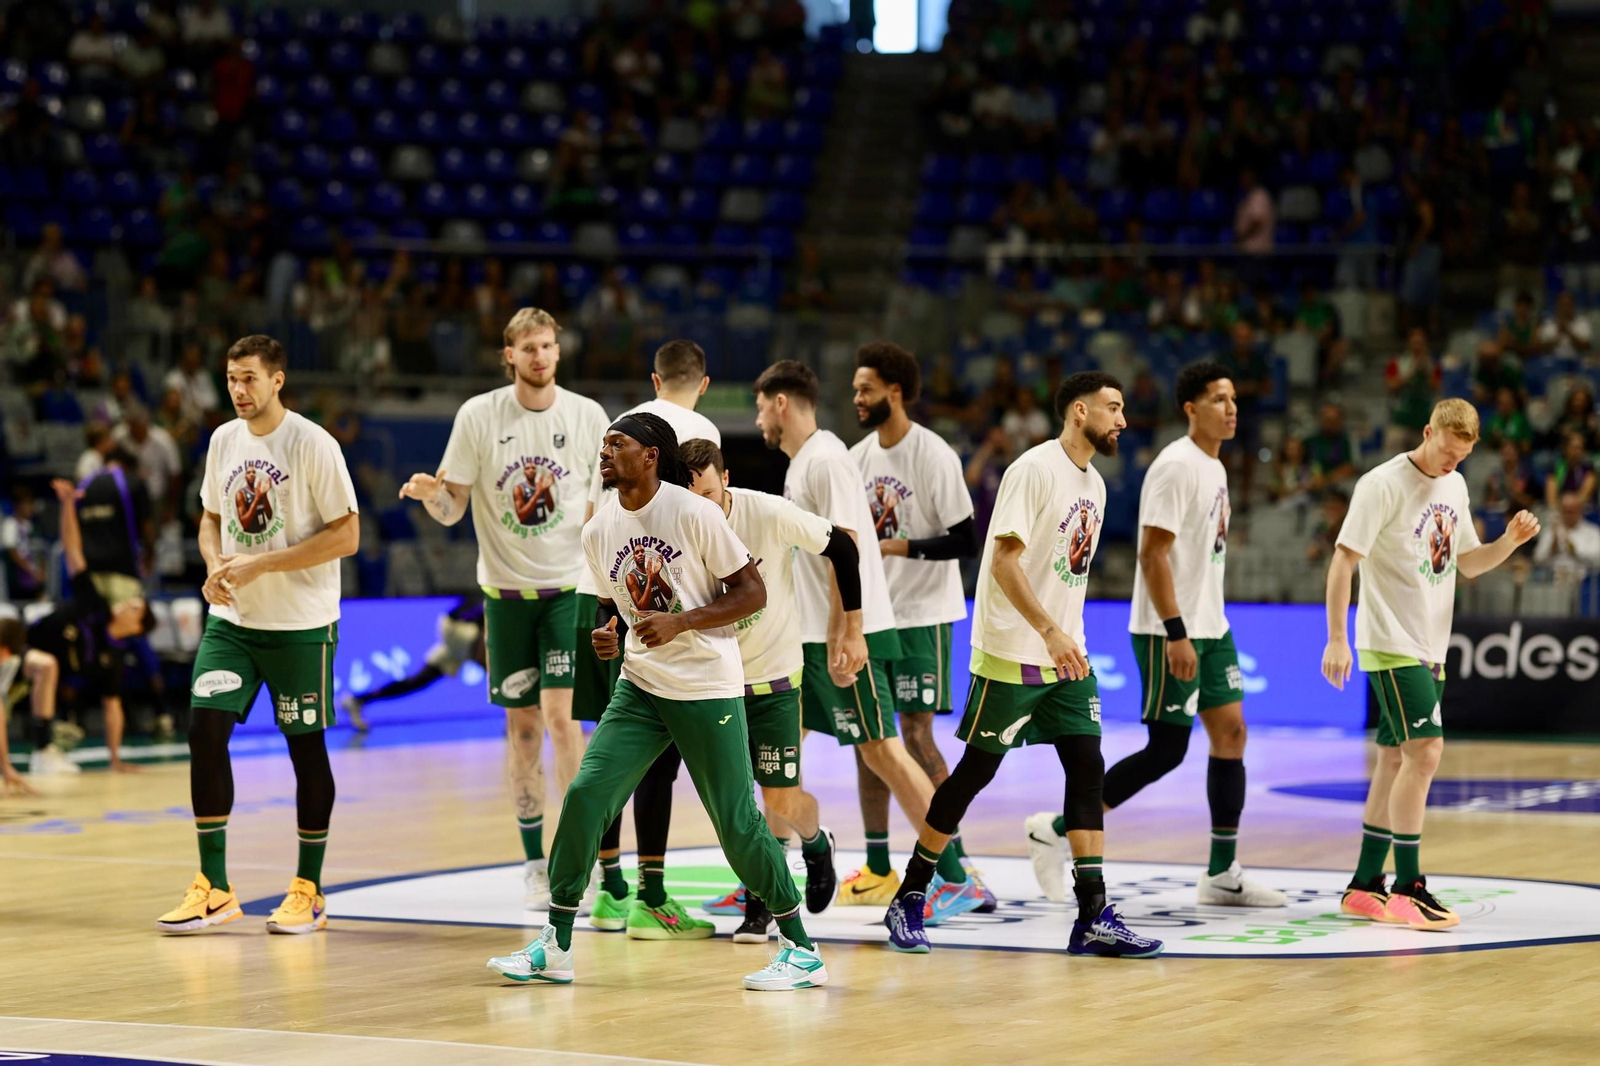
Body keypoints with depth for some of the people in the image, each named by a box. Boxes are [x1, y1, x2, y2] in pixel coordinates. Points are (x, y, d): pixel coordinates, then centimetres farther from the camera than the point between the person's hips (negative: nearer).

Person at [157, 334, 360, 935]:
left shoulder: (312, 444, -12)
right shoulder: (223, 441, 6)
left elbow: (345, 536, -14)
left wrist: (259, 565, -19)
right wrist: (215, 568, -4)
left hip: (301, 624, -5)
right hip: (232, 618, 5)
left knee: (306, 746, 3)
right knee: (205, 728, -8)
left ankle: (308, 891, 16)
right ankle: (214, 889, 0)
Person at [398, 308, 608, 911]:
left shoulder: (586, 416, -2)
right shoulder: (478, 416, -4)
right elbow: (452, 509, -2)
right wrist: (431, 494, -23)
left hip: (570, 585, -1)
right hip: (505, 587, 1)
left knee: (560, 713, -12)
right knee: (522, 725, 5)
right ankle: (535, 865, 14)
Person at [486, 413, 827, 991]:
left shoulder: (694, 513, -12)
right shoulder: (599, 530, 5)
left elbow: (752, 592, -10)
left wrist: (680, 623, -20)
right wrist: (606, 633, -1)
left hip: (708, 690, -5)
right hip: (639, 687, 5)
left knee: (737, 823, -4)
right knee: (586, 794, -9)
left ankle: (800, 950, 9)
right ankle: (555, 947, 0)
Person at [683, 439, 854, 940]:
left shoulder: (770, 514, -21)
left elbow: (842, 547, -7)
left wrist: (852, 625, -3)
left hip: (774, 673, -2)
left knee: (783, 799, -3)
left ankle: (816, 844, 32)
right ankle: (759, 898, 14)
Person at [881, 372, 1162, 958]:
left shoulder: (1094, 483, 13)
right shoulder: (1034, 469, -14)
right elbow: (1004, 561, -19)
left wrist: (1070, 638, 16)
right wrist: (1050, 633, -26)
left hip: (1065, 654, 8)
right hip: (1010, 653, -8)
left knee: (1087, 769, -1)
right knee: (976, 770, -2)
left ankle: (1093, 919, -1)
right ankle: (908, 898, 12)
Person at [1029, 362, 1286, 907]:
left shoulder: (1215, 468, 15)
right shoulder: (1176, 466, -15)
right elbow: (1153, 554, -20)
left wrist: (1207, 628, 19)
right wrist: (1176, 633, -25)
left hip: (1209, 629, 9)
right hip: (1170, 633, -9)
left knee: (1231, 734, 5)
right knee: (1166, 750, -8)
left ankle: (1222, 875, 8)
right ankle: (1054, 829, 1)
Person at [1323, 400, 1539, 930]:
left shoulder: (1455, 487, 12)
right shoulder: (1383, 484, -12)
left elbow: (1468, 562, 21)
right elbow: (1344, 559, -13)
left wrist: (1510, 541, 1)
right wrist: (1337, 639, -18)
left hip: (1428, 647, 8)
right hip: (1390, 644, -8)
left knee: (1397, 759, 10)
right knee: (1424, 751, -16)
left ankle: (1365, 887, 16)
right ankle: (1407, 886, -11)